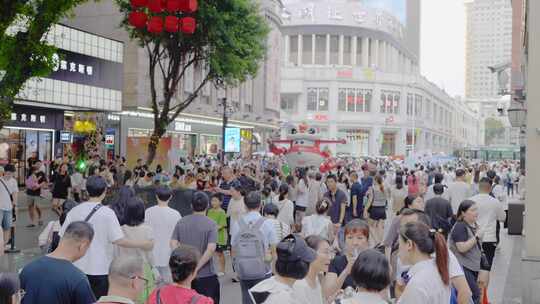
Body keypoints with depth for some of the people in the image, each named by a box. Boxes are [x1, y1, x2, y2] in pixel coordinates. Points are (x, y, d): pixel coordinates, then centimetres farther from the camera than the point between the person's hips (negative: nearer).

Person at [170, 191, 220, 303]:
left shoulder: (181, 222, 1)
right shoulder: (211, 224, -11)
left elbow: (173, 243, -2)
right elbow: (211, 249, -20)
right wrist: (197, 268, -16)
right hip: (206, 275, -4)